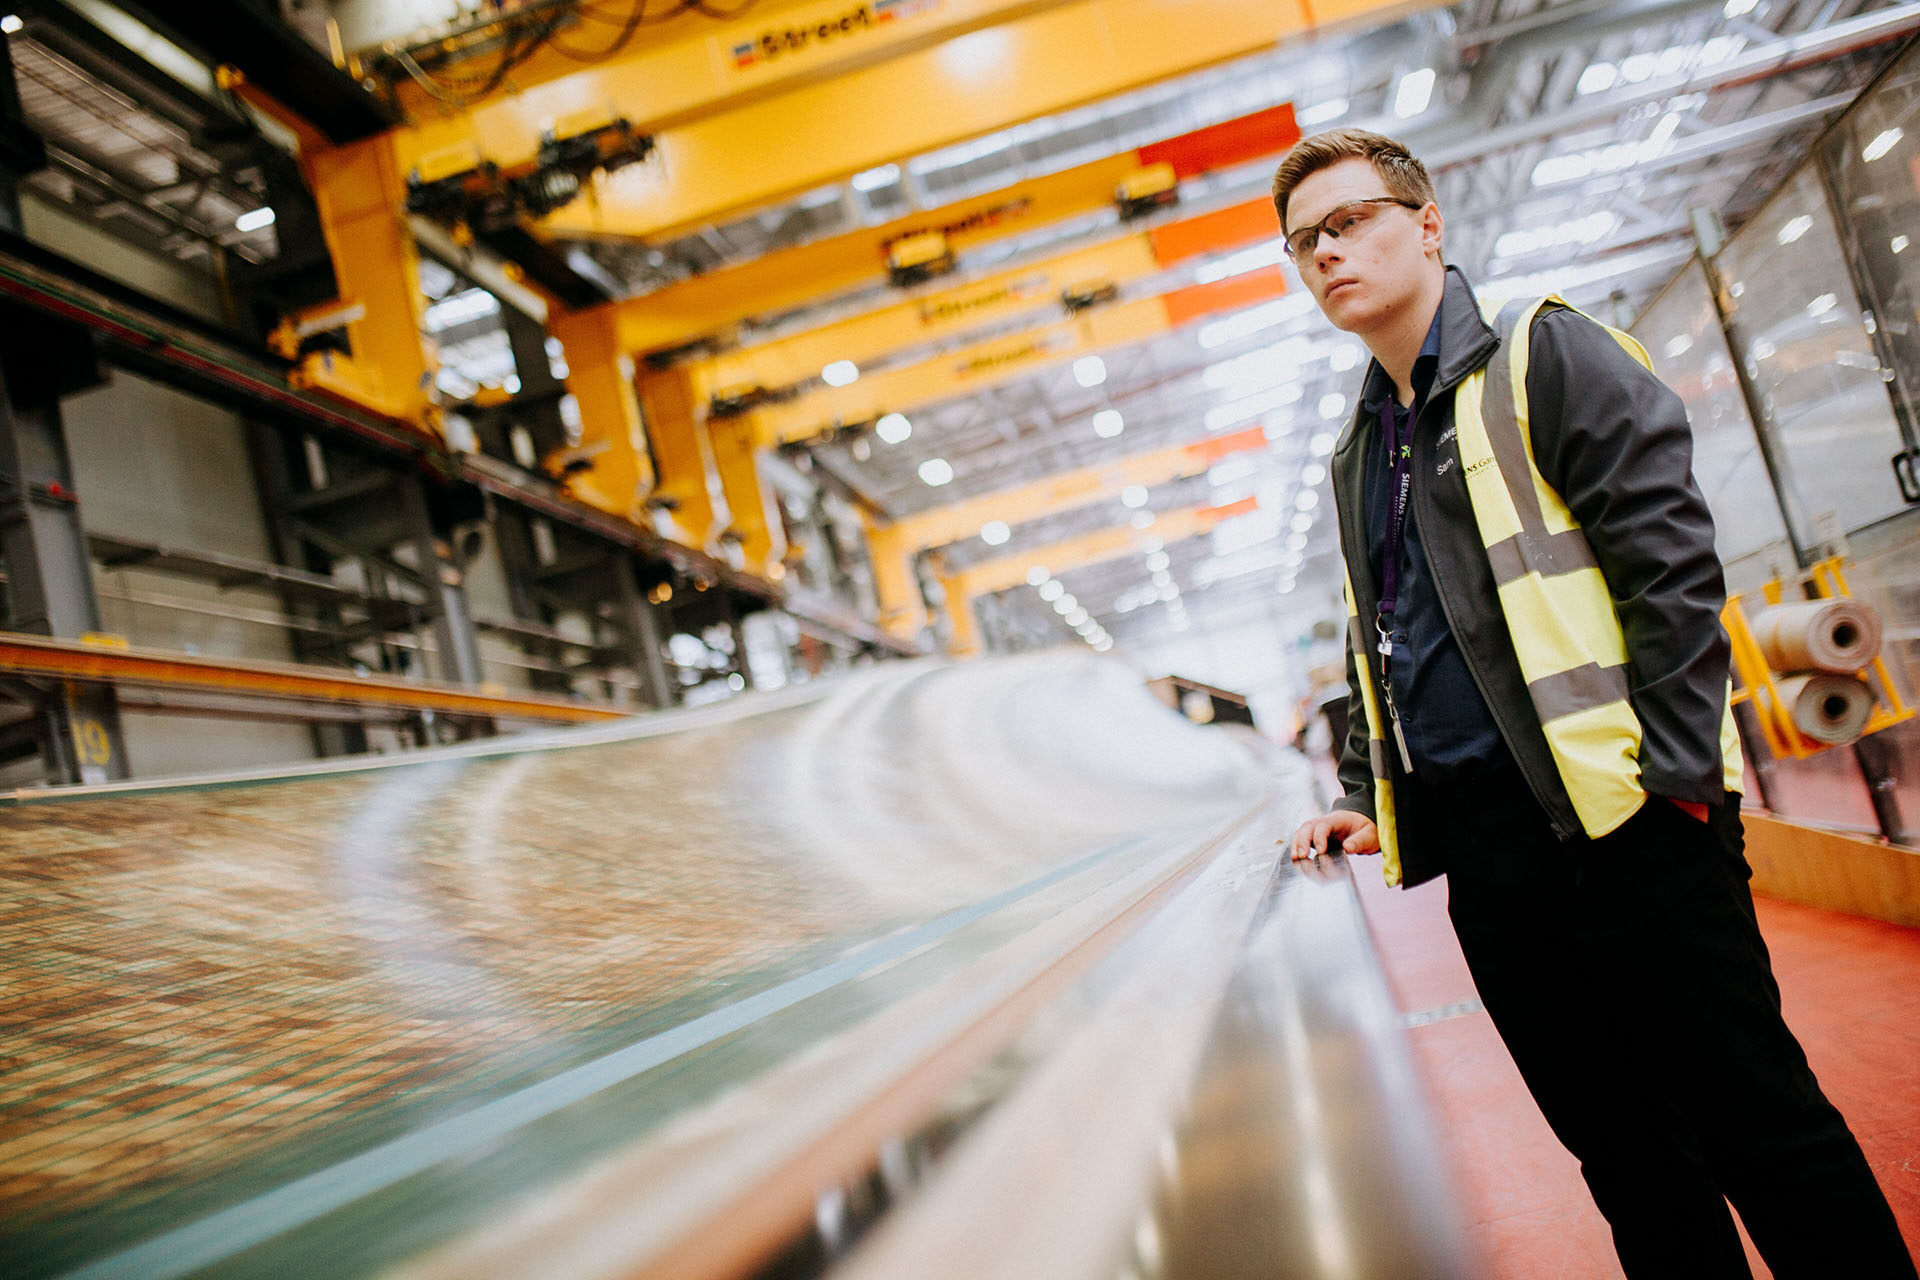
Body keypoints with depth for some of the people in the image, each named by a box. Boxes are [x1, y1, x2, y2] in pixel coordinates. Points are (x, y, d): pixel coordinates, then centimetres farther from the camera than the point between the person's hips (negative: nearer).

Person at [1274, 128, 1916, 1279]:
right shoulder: (1359, 452, 20)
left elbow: (1672, 563, -10)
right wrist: (1369, 799, 13)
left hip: (1616, 808, -6)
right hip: (1480, 844, 7)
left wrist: (1674, 766, -16)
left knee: (1755, 1120, -1)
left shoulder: (1541, 353, -1)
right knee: (1624, 1147, 13)